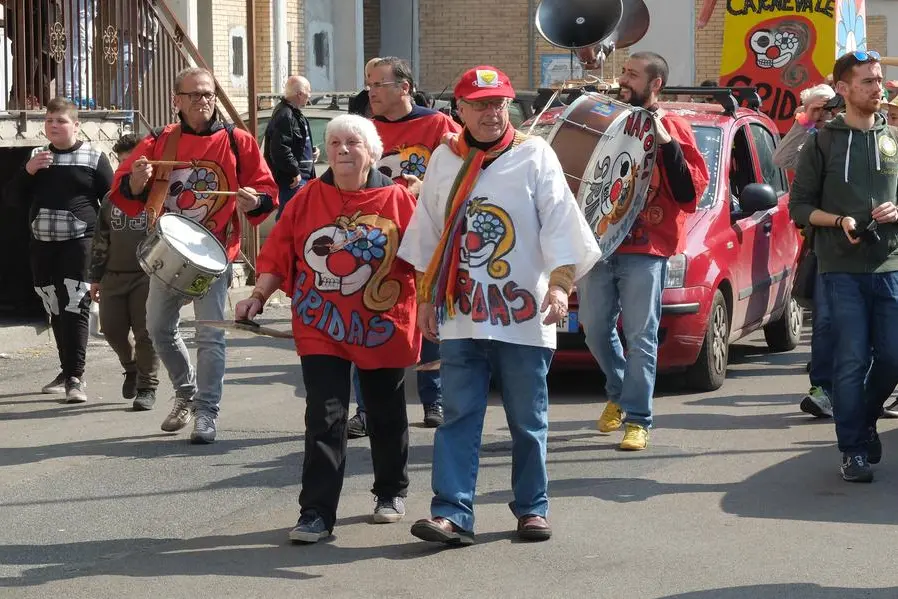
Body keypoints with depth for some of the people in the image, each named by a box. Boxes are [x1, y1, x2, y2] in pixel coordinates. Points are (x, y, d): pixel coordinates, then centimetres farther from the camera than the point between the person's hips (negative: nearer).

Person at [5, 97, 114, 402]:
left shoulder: (94, 158, -1)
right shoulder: (37, 156, 13)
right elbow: (15, 194, 11)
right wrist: (28, 171, -7)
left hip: (79, 243, -5)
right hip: (43, 243, 5)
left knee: (75, 308, -12)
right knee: (55, 309, 11)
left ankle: (76, 377, -13)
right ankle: (67, 370, 23)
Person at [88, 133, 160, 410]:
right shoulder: (112, 198, 15)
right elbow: (101, 240, 19)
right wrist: (96, 277, 15)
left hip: (148, 275, -5)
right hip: (114, 275, 5)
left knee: (145, 332, -7)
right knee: (112, 329, 2)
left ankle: (147, 387, 3)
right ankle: (131, 367, 30)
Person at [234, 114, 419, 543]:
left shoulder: (397, 199, -4)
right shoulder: (308, 198, 1)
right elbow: (279, 253, 4)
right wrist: (259, 296, -6)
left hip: (382, 327, 0)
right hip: (321, 328, 0)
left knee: (386, 415, 16)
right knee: (325, 419, -8)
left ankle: (391, 493, 36)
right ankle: (316, 513, -7)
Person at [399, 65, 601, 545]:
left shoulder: (534, 156, 0)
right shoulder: (444, 160, 10)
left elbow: (560, 221, -8)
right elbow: (429, 232, 15)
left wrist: (560, 283, -20)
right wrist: (426, 298, 13)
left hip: (523, 315, -2)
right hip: (460, 315, 2)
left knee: (528, 421, 6)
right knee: (458, 417, -2)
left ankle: (532, 508, 18)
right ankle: (452, 514, -4)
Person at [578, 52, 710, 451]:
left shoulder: (673, 129, -1)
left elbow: (690, 192, -9)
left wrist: (667, 145, -17)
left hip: (645, 248, -5)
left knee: (641, 336, -3)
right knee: (595, 328, 11)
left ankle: (637, 419, 0)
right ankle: (618, 394, 33)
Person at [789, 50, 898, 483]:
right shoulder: (824, 143, 4)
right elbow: (799, 207, 3)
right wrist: (840, 221, -13)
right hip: (843, 268, -3)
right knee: (852, 360, -7)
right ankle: (854, 451, 1)